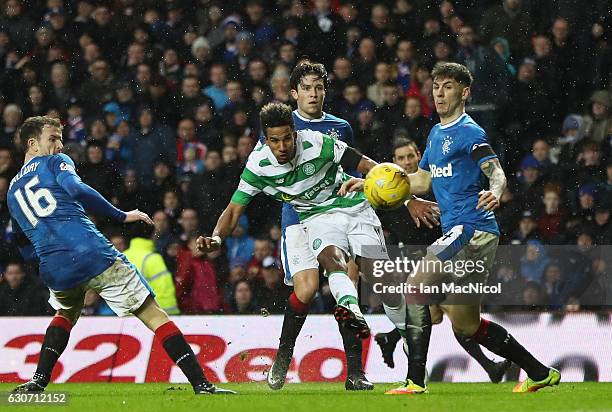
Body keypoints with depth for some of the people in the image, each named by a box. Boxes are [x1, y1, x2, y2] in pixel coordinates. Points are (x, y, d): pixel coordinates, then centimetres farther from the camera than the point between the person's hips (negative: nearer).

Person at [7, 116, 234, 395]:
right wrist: (122, 216, -7)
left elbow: (26, 251, 25)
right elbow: (76, 189, -13)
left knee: (66, 314, 38)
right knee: (154, 316, -1)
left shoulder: (12, 192, 25)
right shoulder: (54, 163, 9)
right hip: (93, 254, -5)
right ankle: (201, 384, -11)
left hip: (54, 271, 5)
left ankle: (38, 381, 21)